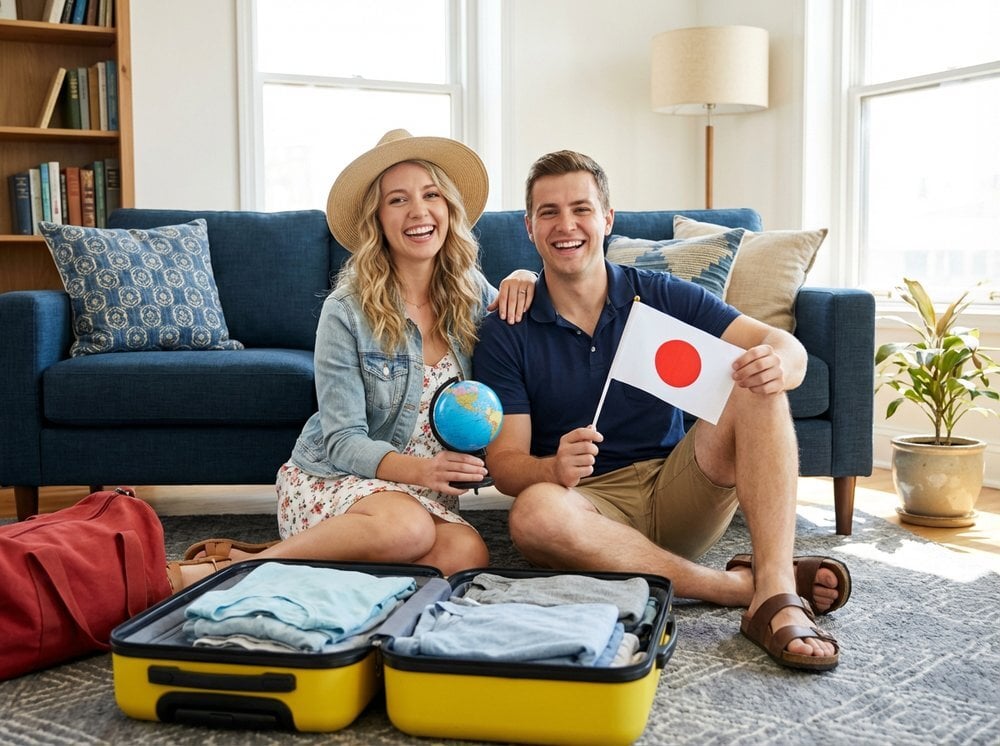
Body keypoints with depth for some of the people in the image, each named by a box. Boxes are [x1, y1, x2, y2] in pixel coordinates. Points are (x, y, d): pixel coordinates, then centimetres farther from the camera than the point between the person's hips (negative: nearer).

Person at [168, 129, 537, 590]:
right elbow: (343, 441, -12)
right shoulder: (347, 312, -11)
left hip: (422, 490, 5)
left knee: (467, 553, -29)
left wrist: (521, 282, -2)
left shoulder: (471, 292, 2)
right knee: (406, 528, -37)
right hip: (327, 479, -5)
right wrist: (422, 469, -31)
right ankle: (228, 567, -22)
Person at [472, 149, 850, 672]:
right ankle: (739, 585, -23)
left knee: (757, 384, -19)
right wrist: (555, 468, -31)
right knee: (534, 514, -36)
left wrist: (776, 363, -28)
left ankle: (775, 595, -31)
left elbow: (789, 349, -3)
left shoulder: (660, 296, 3)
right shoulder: (505, 336, -1)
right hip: (590, 504, -2)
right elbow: (504, 462, -8)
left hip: (676, 491, 2)